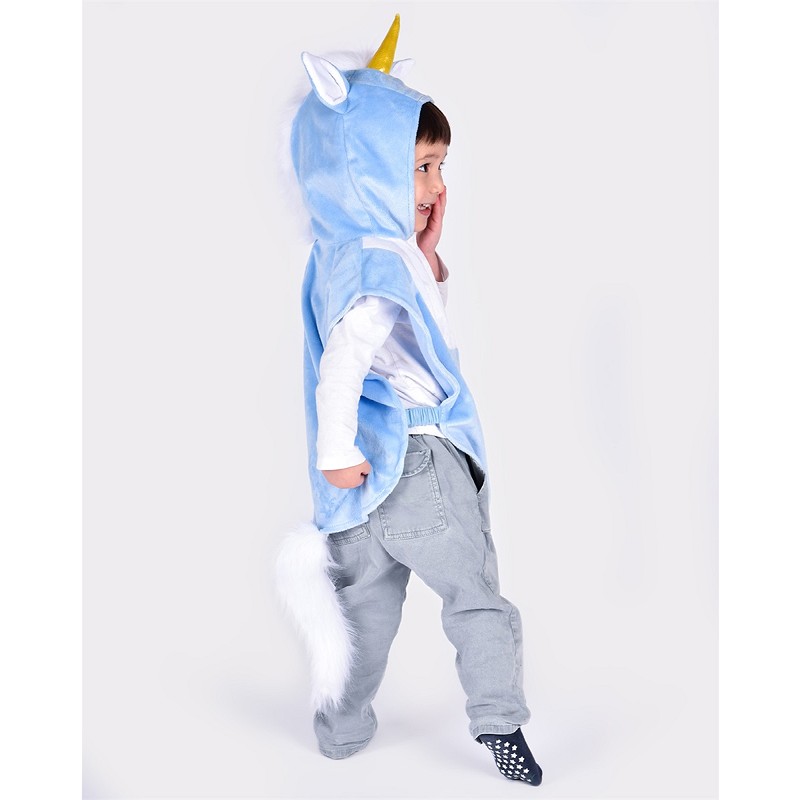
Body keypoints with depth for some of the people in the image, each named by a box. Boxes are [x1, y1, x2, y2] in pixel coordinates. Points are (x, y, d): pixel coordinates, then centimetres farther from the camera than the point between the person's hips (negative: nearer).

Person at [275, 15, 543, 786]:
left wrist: (428, 258, 10)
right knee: (474, 591, 4)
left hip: (370, 471, 10)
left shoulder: (341, 253, 12)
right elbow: (344, 357, -31)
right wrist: (336, 452, -28)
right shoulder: (378, 264, -19)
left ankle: (340, 729, 32)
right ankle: (499, 722, 11)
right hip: (414, 462, -9)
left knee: (363, 598, 20)